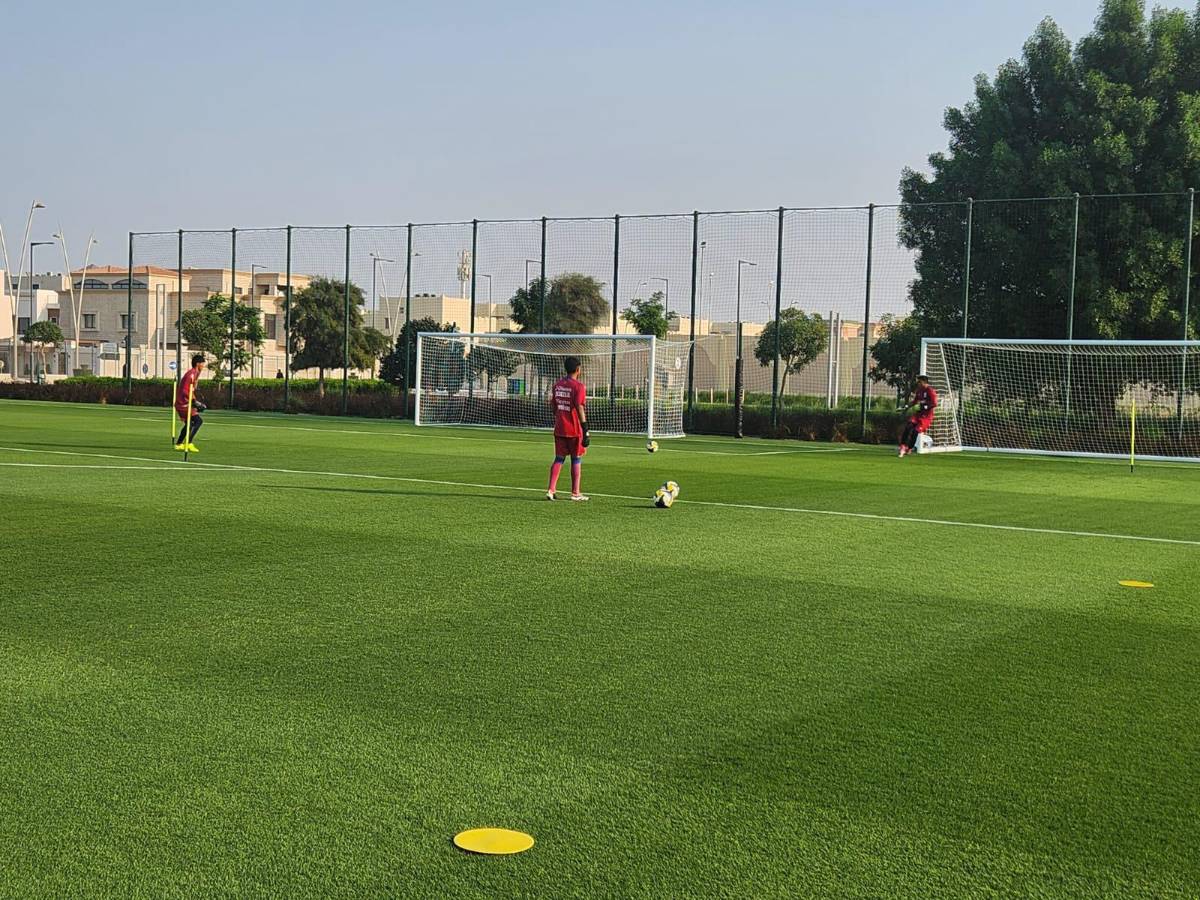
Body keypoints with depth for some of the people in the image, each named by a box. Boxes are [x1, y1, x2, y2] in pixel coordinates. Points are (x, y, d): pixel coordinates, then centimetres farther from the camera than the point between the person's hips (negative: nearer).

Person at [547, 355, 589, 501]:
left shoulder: (557, 384, 8)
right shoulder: (578, 386, -12)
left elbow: (553, 407, 12)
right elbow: (580, 408, -18)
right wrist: (585, 429, -16)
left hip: (559, 429, 5)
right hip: (575, 429, -5)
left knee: (559, 459, 10)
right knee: (576, 460, 5)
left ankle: (551, 489, 2)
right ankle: (575, 493, 10)